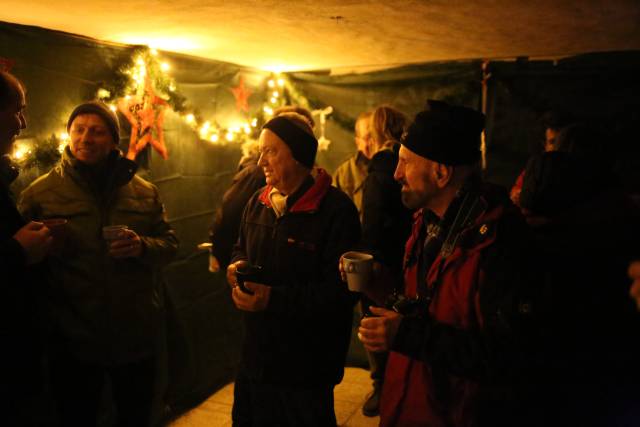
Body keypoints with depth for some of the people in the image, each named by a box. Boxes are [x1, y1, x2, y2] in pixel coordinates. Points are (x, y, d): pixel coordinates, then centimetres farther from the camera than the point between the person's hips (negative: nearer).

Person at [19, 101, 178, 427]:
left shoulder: (143, 191, 4)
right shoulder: (39, 193, -2)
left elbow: (169, 243, 5)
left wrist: (142, 247, -14)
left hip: (136, 336, 2)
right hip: (72, 339, -2)